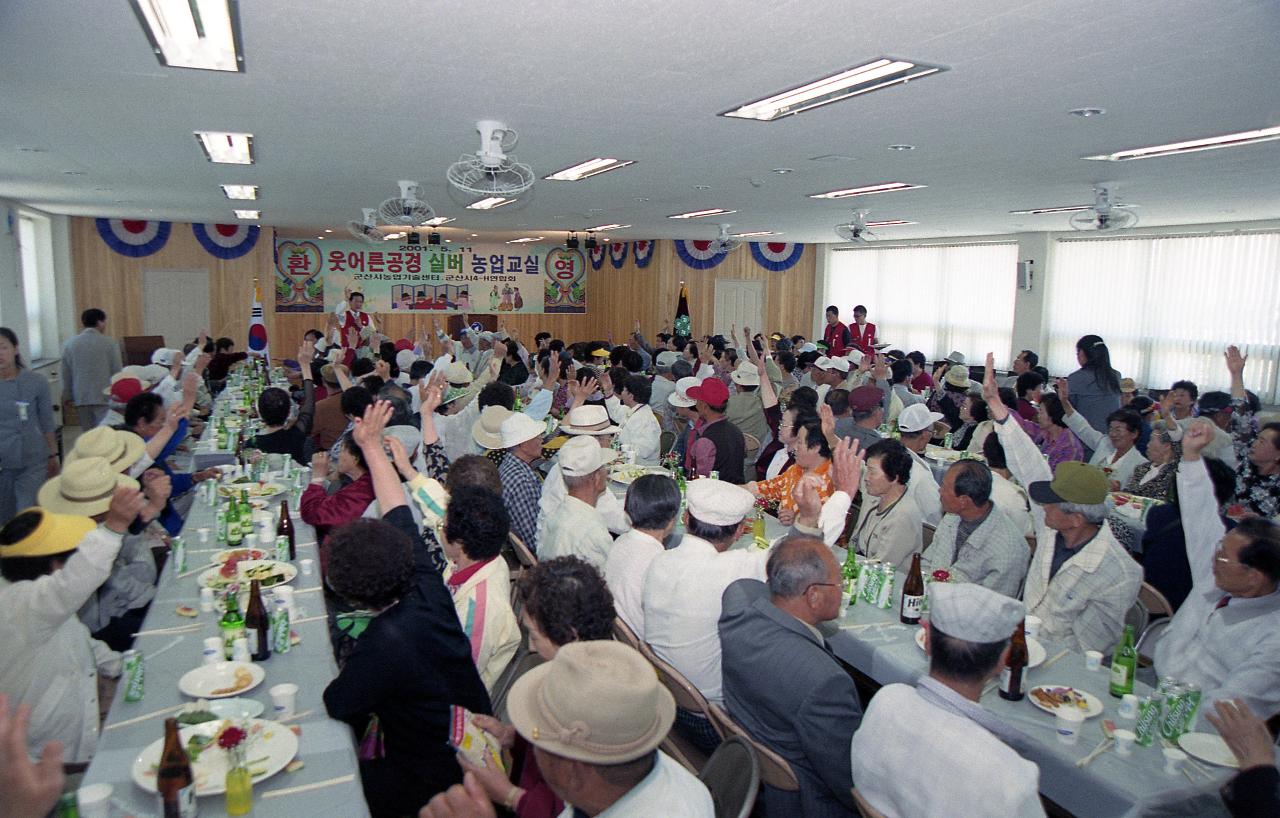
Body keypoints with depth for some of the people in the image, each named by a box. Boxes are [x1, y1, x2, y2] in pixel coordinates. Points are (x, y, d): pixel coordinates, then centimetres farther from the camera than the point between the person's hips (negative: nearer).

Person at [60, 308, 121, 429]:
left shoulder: (69, 345, 6)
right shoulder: (110, 343, -7)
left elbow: (66, 375, 11)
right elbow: (117, 371, -3)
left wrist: (67, 397, 22)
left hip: (81, 399, 4)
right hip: (104, 397, -4)